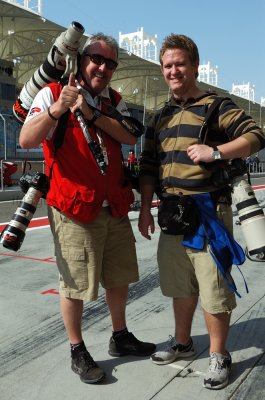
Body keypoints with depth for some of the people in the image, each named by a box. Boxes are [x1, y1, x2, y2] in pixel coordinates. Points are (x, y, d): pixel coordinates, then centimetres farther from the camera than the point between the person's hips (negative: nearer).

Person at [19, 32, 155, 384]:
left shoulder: (114, 101, 13)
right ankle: (78, 352, 25)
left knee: (119, 277, 17)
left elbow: (130, 137, -5)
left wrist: (90, 113, -14)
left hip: (115, 207, 6)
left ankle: (120, 337, 38)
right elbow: (26, 141, -15)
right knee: (75, 284, 4)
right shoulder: (53, 93, -4)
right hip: (74, 209, -6)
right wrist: (57, 109, -28)